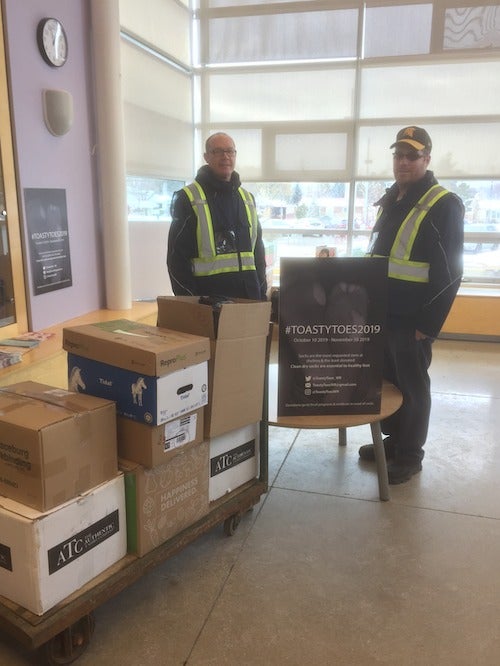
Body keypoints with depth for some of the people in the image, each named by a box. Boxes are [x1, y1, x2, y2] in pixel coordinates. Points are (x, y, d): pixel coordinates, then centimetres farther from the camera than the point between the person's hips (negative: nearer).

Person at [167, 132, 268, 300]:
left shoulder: (248, 198, 15)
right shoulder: (188, 198, -3)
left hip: (248, 293, 5)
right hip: (206, 295, -5)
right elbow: (177, 256, -6)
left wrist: (262, 293, 9)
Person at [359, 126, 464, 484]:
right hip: (381, 312, 7)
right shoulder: (389, 200, 14)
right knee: (386, 380, 16)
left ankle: (410, 455, 19)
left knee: (412, 385, 4)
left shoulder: (444, 204, -11)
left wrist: (429, 323, -17)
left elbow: (449, 271, -14)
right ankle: (393, 439, 33)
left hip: (412, 317, -7)